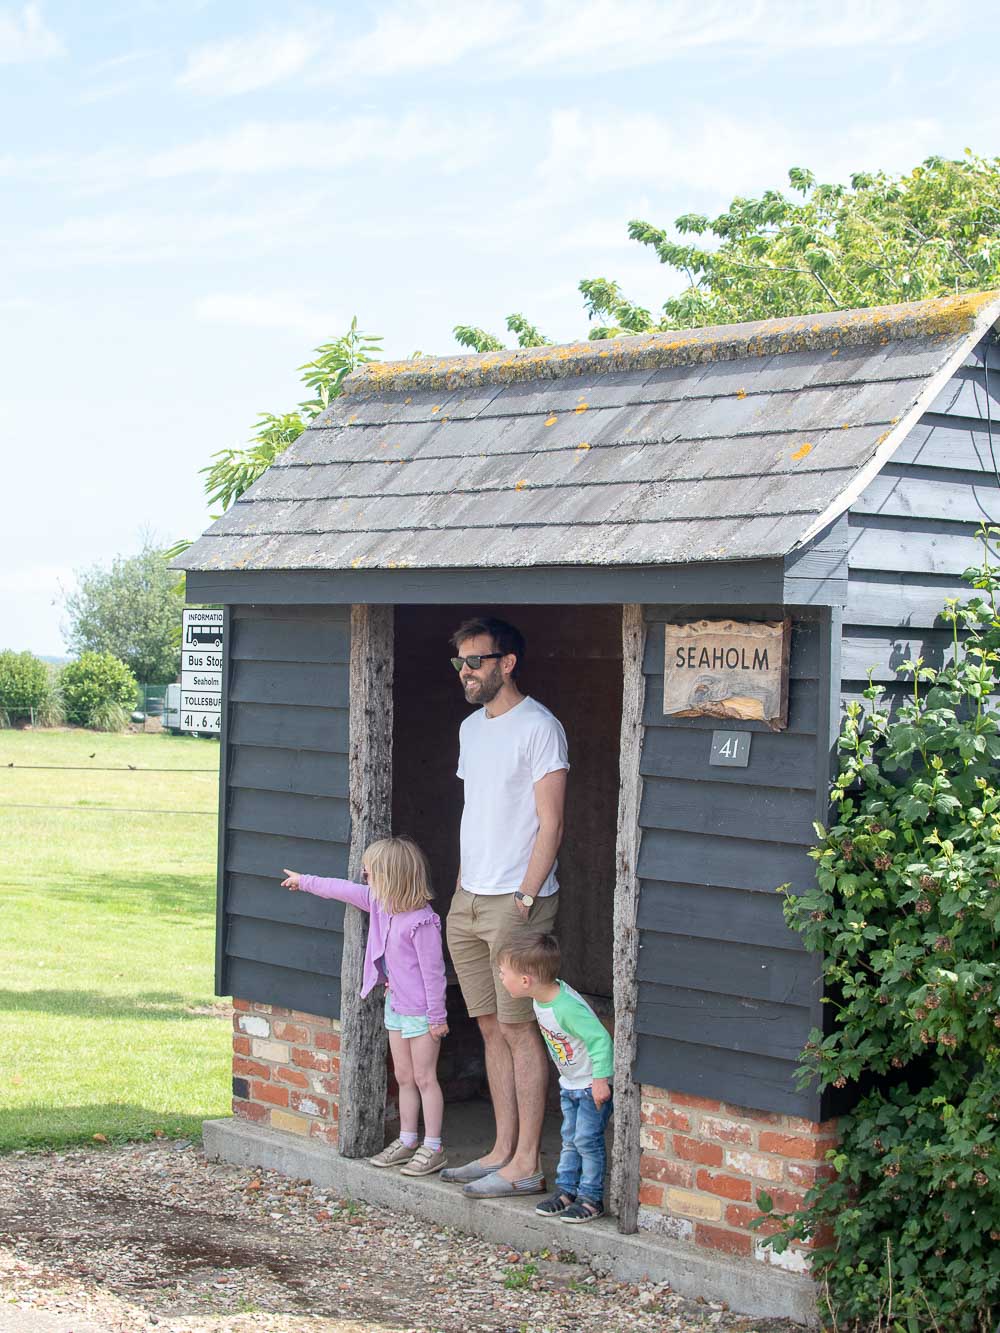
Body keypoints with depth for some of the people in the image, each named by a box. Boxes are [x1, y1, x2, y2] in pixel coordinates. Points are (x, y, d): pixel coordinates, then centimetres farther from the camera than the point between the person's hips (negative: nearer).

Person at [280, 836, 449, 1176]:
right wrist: (305, 882, 27)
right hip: (395, 1004, 9)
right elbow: (345, 890, 16)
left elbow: (432, 970, -21)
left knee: (424, 1077, -3)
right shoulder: (380, 904, 2)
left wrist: (437, 1016, -18)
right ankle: (406, 1141, 21)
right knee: (403, 1076, 13)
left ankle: (433, 1148, 3)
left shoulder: (421, 922, -24)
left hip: (420, 1011, -9)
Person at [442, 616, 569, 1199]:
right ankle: (503, 1151, 18)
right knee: (492, 1028, 11)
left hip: (516, 901, -8)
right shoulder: (471, 727, 15)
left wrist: (525, 900, -18)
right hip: (469, 900, 8)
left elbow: (550, 824, -14)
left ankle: (526, 1165, 0)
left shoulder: (539, 728, -11)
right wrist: (461, 886, 15)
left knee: (520, 1031, -4)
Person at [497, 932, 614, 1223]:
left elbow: (600, 1039, -31)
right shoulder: (541, 998, -4)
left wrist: (601, 1079, -30)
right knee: (570, 1138, 14)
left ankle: (591, 1197, 4)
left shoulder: (567, 1008, -33)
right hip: (570, 1084, 9)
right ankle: (567, 1190, 22)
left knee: (587, 1139, -5)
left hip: (594, 1084, -9)